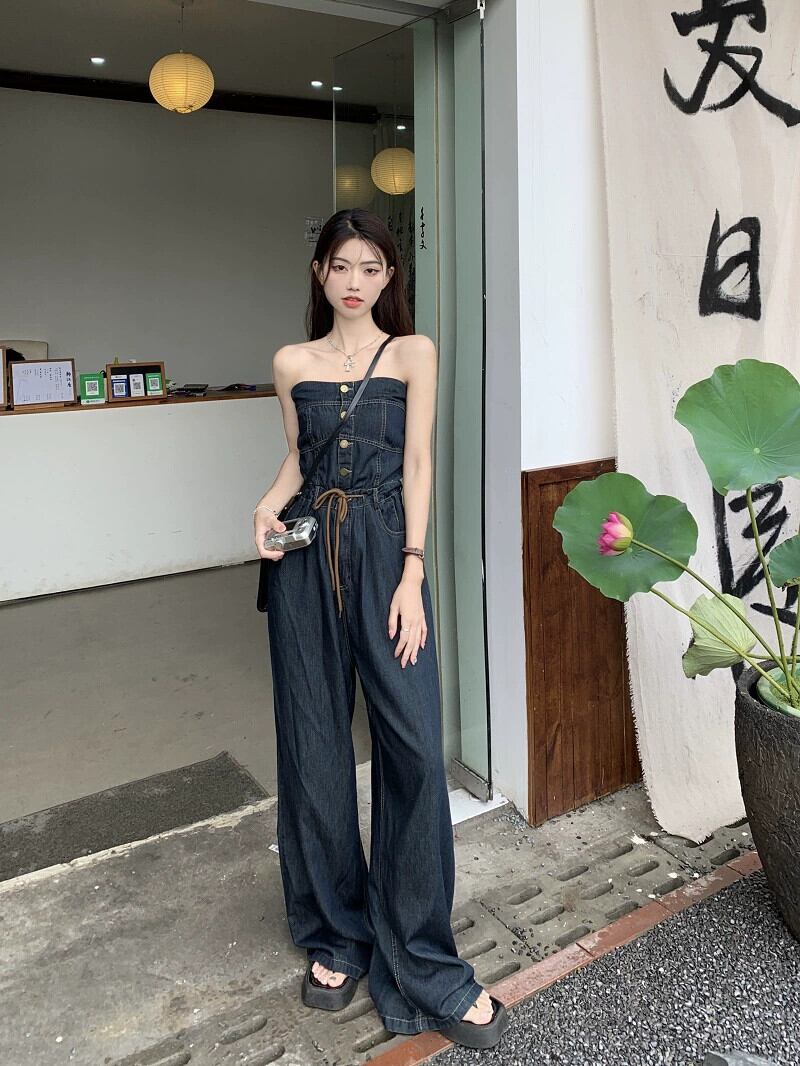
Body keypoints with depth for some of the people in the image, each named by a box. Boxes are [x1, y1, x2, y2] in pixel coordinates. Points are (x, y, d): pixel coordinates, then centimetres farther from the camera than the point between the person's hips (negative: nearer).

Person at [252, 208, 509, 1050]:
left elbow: (418, 462, -2)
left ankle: (423, 963, 8)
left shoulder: (413, 352, 5)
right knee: (314, 746, 6)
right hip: (307, 554, 3)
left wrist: (412, 576, -11)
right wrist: (269, 504, -2)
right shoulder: (292, 362, 12)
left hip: (384, 548, -2)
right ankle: (336, 935, 25)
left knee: (414, 746, -8)